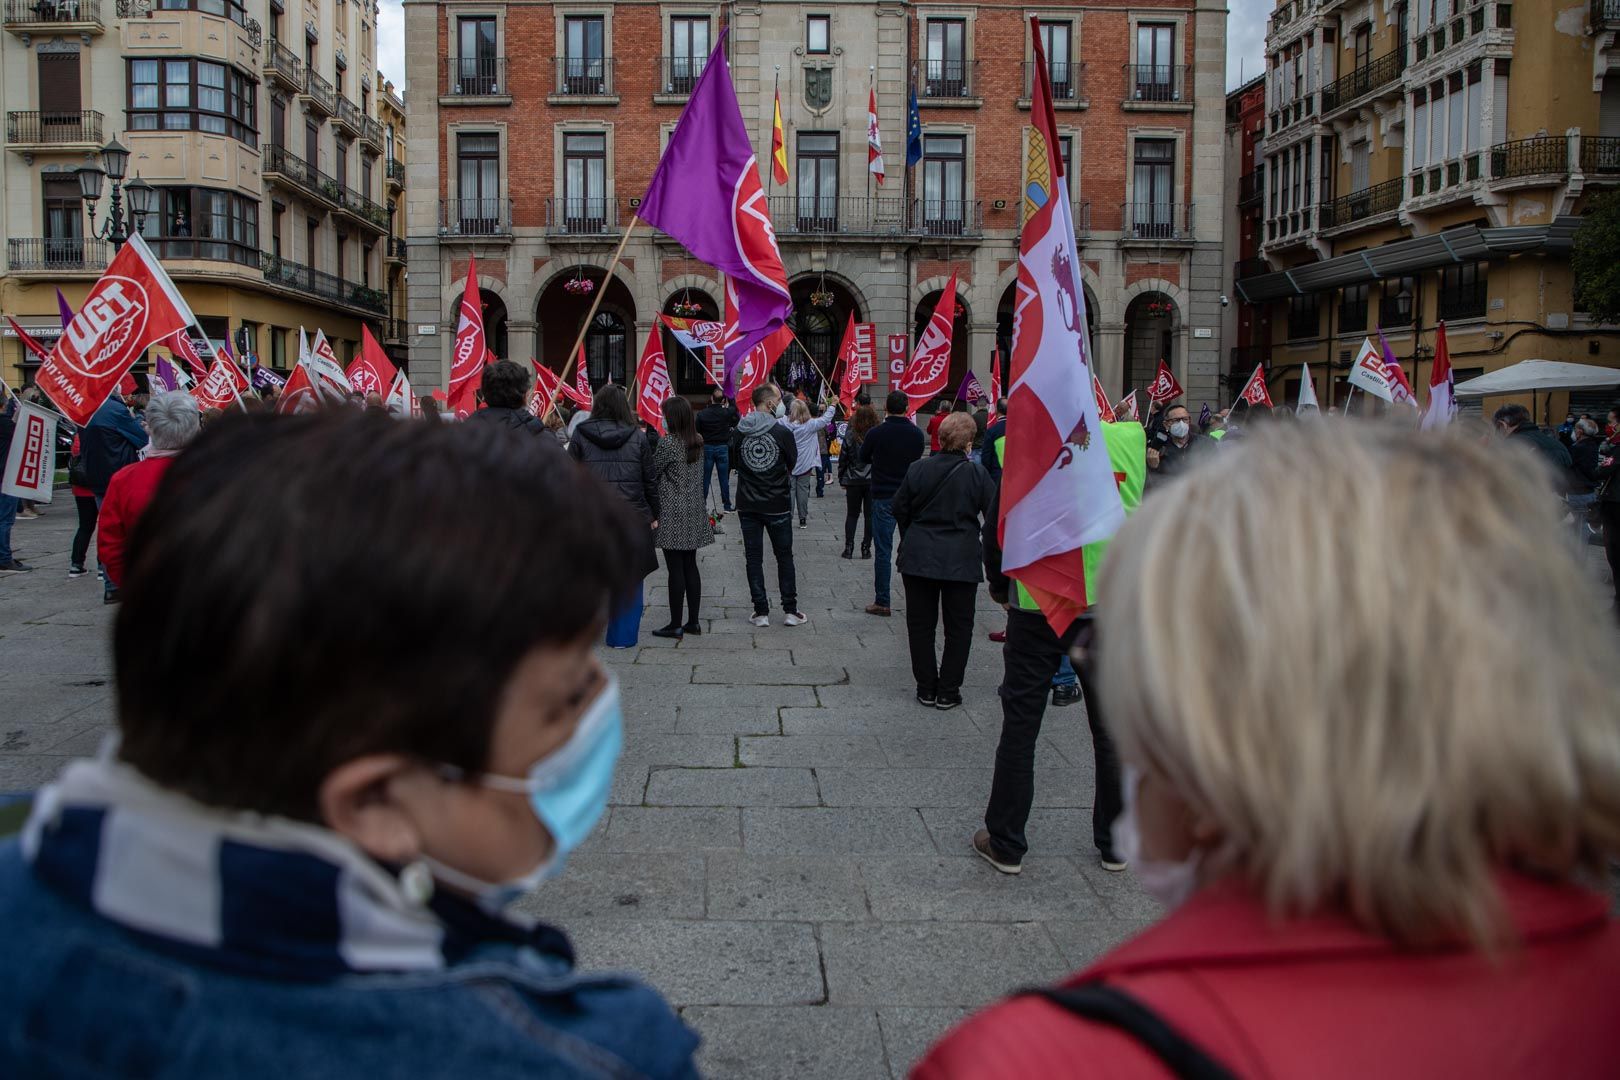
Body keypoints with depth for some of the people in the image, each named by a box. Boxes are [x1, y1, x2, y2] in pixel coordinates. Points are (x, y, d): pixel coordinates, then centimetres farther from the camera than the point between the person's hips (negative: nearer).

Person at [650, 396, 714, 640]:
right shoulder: (698, 442, 7)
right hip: (695, 512, 7)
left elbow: (652, 471, -9)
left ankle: (675, 625, 2)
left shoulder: (668, 442, -15)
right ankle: (693, 621, 16)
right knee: (691, 566, 12)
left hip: (673, 514, -7)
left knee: (676, 569, -3)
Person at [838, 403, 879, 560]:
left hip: (853, 481, 1)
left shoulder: (850, 436, -7)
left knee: (852, 515, 11)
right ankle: (866, 548, 7)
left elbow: (842, 459, -2)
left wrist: (842, 479, 9)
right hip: (873, 481, -1)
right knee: (870, 515, 8)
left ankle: (848, 547, 6)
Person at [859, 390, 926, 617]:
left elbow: (863, 459, 5)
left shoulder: (876, 433, -10)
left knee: (883, 551, 1)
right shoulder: (917, 433, -1)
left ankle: (882, 602, 2)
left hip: (883, 498, -3)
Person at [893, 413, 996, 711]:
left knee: (920, 624, 13)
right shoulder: (977, 474, -10)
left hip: (918, 558, 2)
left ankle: (926, 688, 17)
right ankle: (948, 692, 11)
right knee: (958, 627, 10)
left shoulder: (918, 469, -4)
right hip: (962, 561, -2)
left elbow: (898, 510, 5)